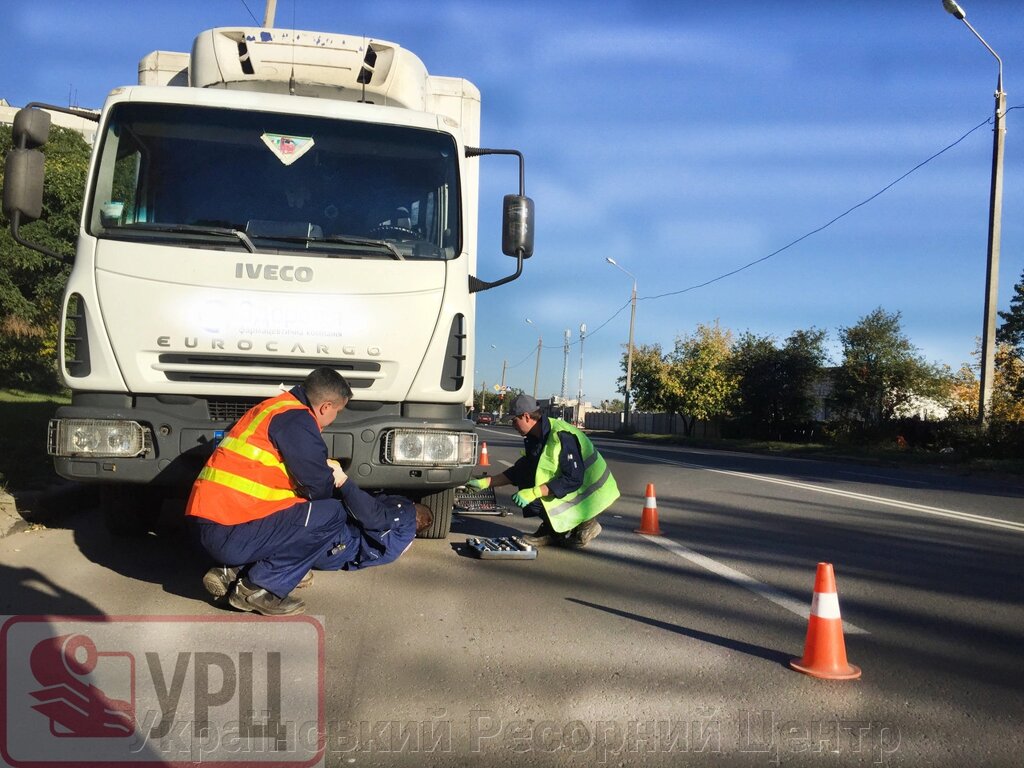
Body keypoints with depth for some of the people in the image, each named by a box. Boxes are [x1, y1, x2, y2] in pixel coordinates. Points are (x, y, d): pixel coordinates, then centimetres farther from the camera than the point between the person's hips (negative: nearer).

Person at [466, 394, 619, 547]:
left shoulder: (562, 435, -25)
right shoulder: (536, 437, 4)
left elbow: (573, 479, -29)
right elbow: (518, 471, 12)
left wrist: (533, 493, -31)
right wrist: (484, 482, 6)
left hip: (589, 497, -9)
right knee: (524, 475, -1)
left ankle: (584, 523, -2)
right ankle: (551, 530, 7)